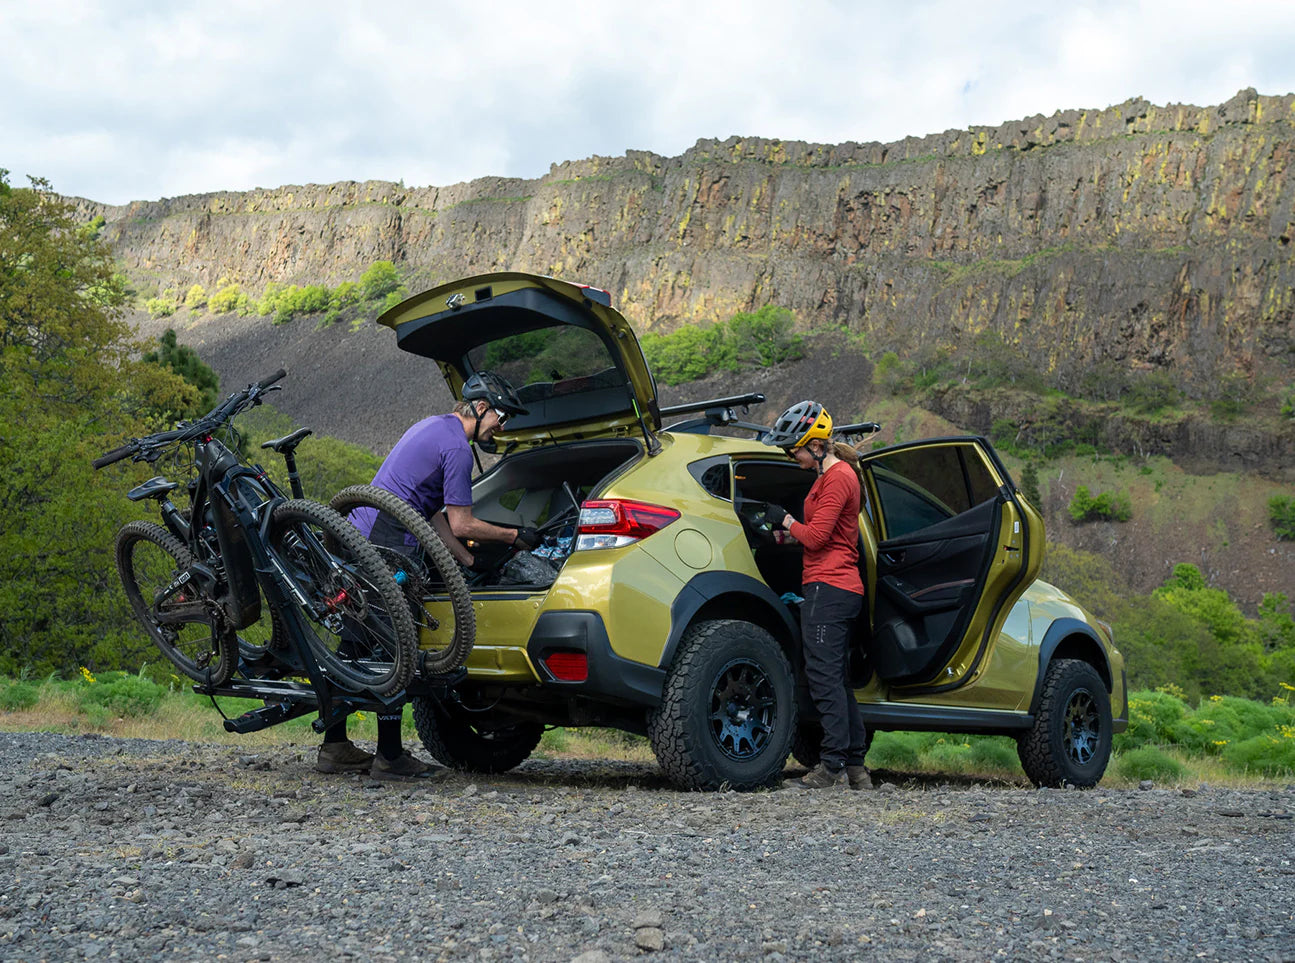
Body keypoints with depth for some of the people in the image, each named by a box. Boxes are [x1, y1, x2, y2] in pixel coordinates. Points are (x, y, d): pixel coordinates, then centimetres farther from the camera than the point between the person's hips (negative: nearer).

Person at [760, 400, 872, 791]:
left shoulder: (837, 477, -11)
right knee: (838, 678, 11)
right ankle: (855, 768, 13)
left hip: (828, 587, -11)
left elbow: (816, 536, -15)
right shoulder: (833, 474, 21)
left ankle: (833, 767, -12)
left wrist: (786, 522, 0)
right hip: (841, 587, 11)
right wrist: (787, 526, 11)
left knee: (825, 674, -11)